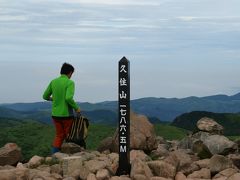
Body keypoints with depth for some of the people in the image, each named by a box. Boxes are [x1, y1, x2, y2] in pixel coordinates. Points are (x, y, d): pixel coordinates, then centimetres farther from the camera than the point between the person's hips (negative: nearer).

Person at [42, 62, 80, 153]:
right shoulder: (70, 83, -13)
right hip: (66, 114, -5)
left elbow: (45, 96, 10)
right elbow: (69, 98, -26)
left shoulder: (53, 82, 4)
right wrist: (76, 108, -11)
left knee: (59, 135, 15)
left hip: (55, 114, 5)